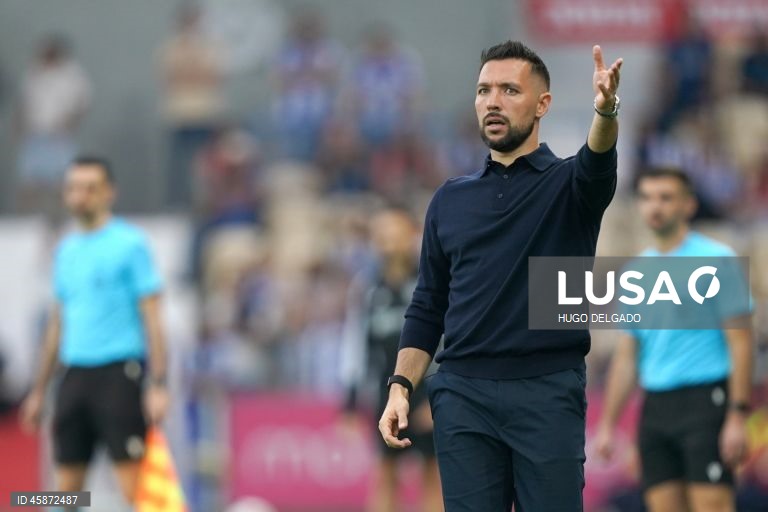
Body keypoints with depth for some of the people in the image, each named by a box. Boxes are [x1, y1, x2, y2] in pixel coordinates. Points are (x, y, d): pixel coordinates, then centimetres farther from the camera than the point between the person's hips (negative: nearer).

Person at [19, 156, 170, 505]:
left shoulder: (129, 244, -3)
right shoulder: (66, 250, 16)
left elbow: (151, 317, -7)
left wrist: (158, 385, -15)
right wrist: (39, 391, 20)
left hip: (119, 374, -6)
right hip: (75, 375, 6)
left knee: (133, 485, -10)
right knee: (66, 486, 5)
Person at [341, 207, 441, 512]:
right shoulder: (367, 286, 4)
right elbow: (355, 340, 8)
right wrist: (352, 400, 6)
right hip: (387, 392, 3)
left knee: (434, 472, 2)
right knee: (384, 472, 4)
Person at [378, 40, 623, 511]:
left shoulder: (568, 183, 3)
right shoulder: (451, 200, 15)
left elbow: (597, 166, -22)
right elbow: (427, 307, 17)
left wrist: (606, 111, -45)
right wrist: (401, 388, 3)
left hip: (548, 393, -3)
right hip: (464, 397, 4)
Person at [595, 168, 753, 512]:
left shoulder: (717, 259, -3)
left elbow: (740, 343, -8)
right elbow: (627, 355, 19)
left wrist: (737, 417, -15)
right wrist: (608, 423, 14)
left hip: (704, 403, -6)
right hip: (655, 405, 6)